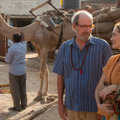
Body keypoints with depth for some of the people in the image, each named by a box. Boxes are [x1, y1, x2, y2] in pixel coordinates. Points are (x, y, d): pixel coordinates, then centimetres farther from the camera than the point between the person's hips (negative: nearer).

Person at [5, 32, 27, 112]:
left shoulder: (11, 49, -19)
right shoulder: (23, 46, -1)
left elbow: (7, 61, -11)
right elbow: (23, 41, 25)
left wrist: (7, 55, 7)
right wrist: (22, 34, 40)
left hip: (14, 72, -6)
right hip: (22, 71, 6)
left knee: (15, 90, 2)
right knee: (23, 89, 13)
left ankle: (17, 107, 7)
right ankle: (23, 104, 21)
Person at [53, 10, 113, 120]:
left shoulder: (102, 46, -6)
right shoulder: (65, 47, 3)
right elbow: (60, 76, 9)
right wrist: (60, 103, 9)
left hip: (94, 108, -3)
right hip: (72, 107, 3)